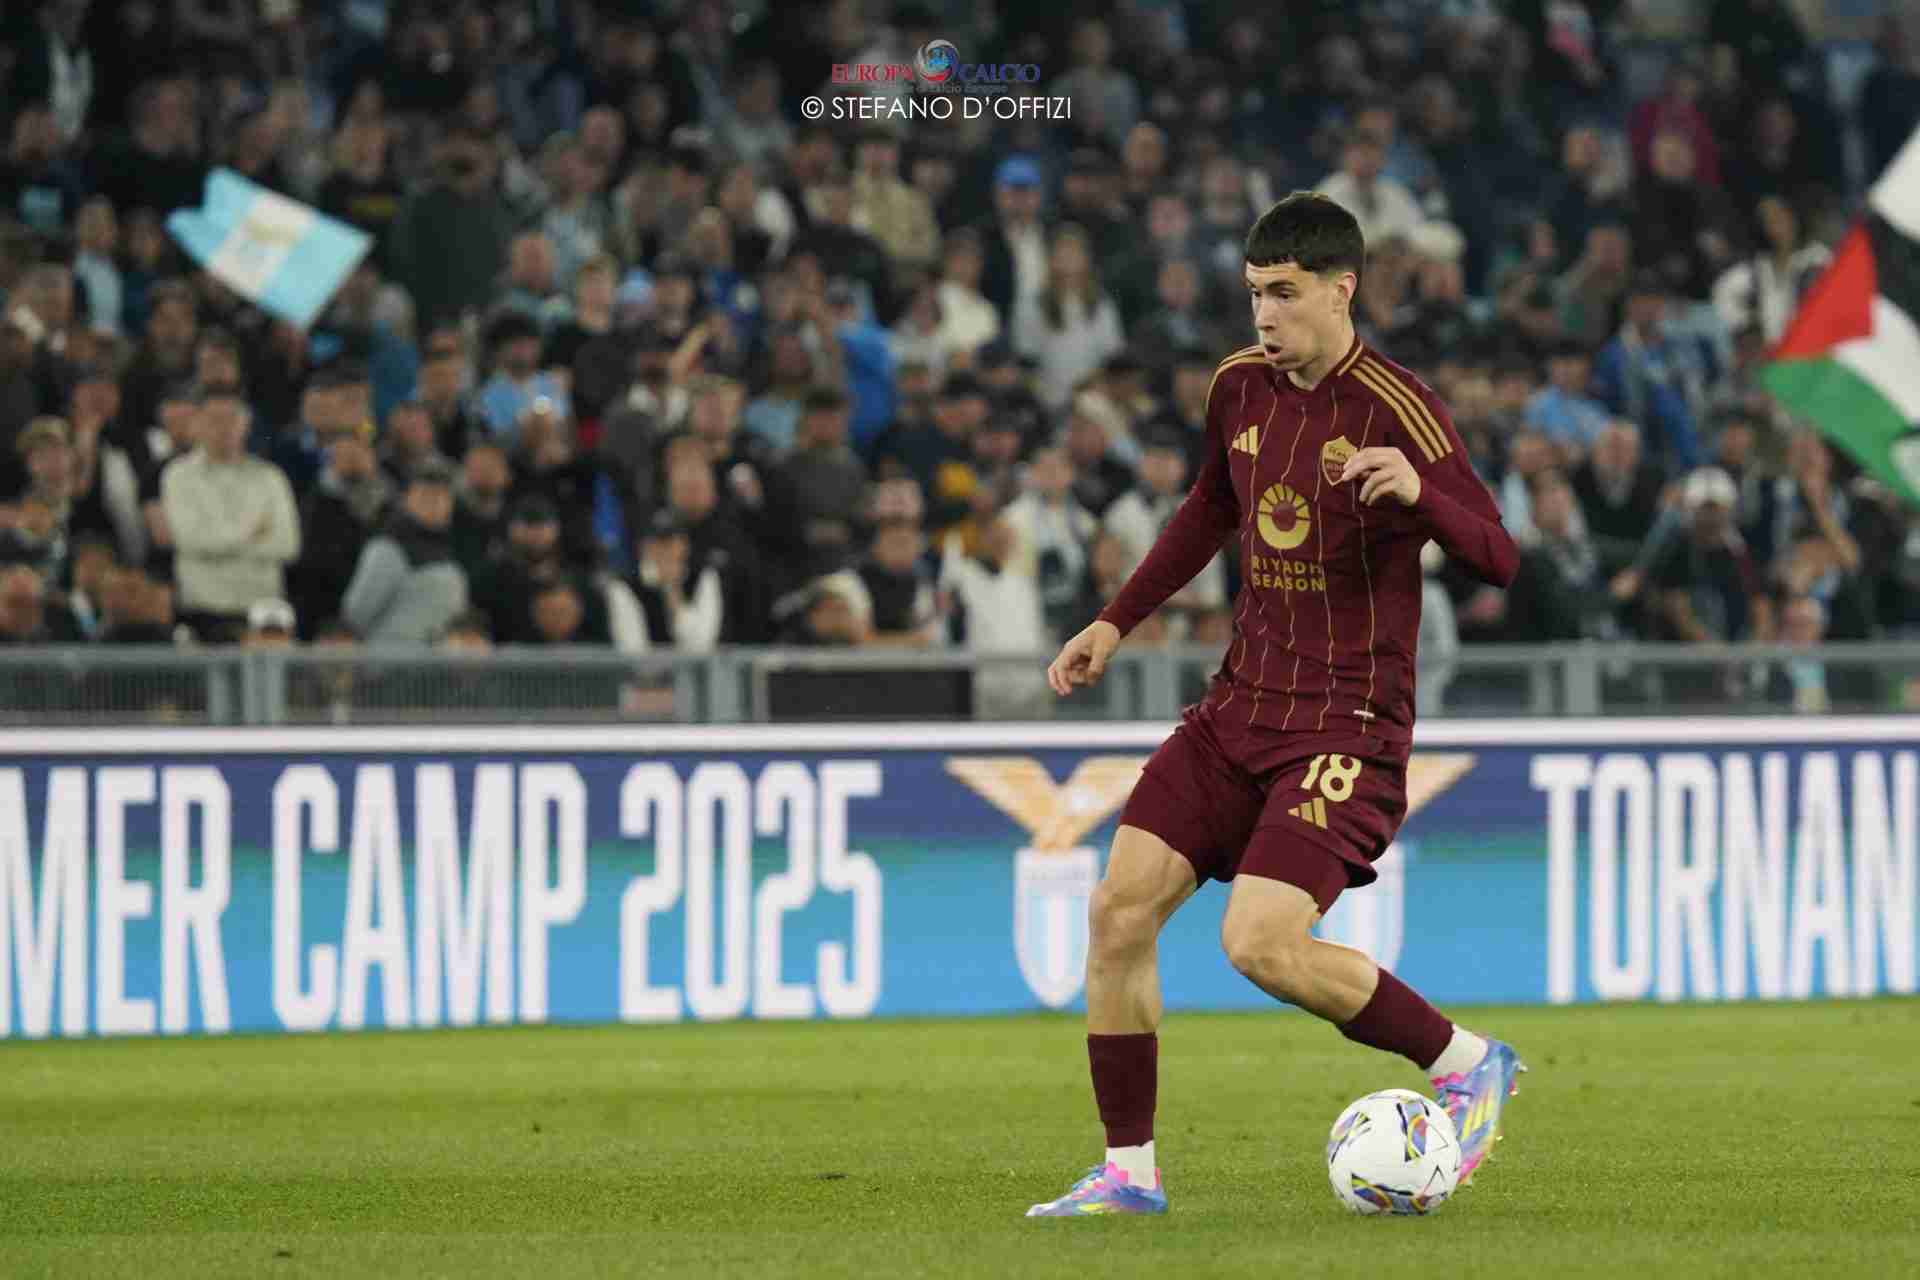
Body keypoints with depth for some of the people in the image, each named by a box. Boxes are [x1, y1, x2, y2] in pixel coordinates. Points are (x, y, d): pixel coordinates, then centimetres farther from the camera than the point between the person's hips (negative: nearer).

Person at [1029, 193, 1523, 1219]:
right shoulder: (1242, 386, 7)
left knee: (1261, 942, -20)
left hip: (1347, 722, -7)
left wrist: (1421, 492, -38)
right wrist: (1115, 621, 22)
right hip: (1241, 703, 7)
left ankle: (1466, 1063, 1)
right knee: (1119, 909, -4)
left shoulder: (1394, 410, -14)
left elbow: (1496, 559, -19)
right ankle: (1128, 1171, 6)